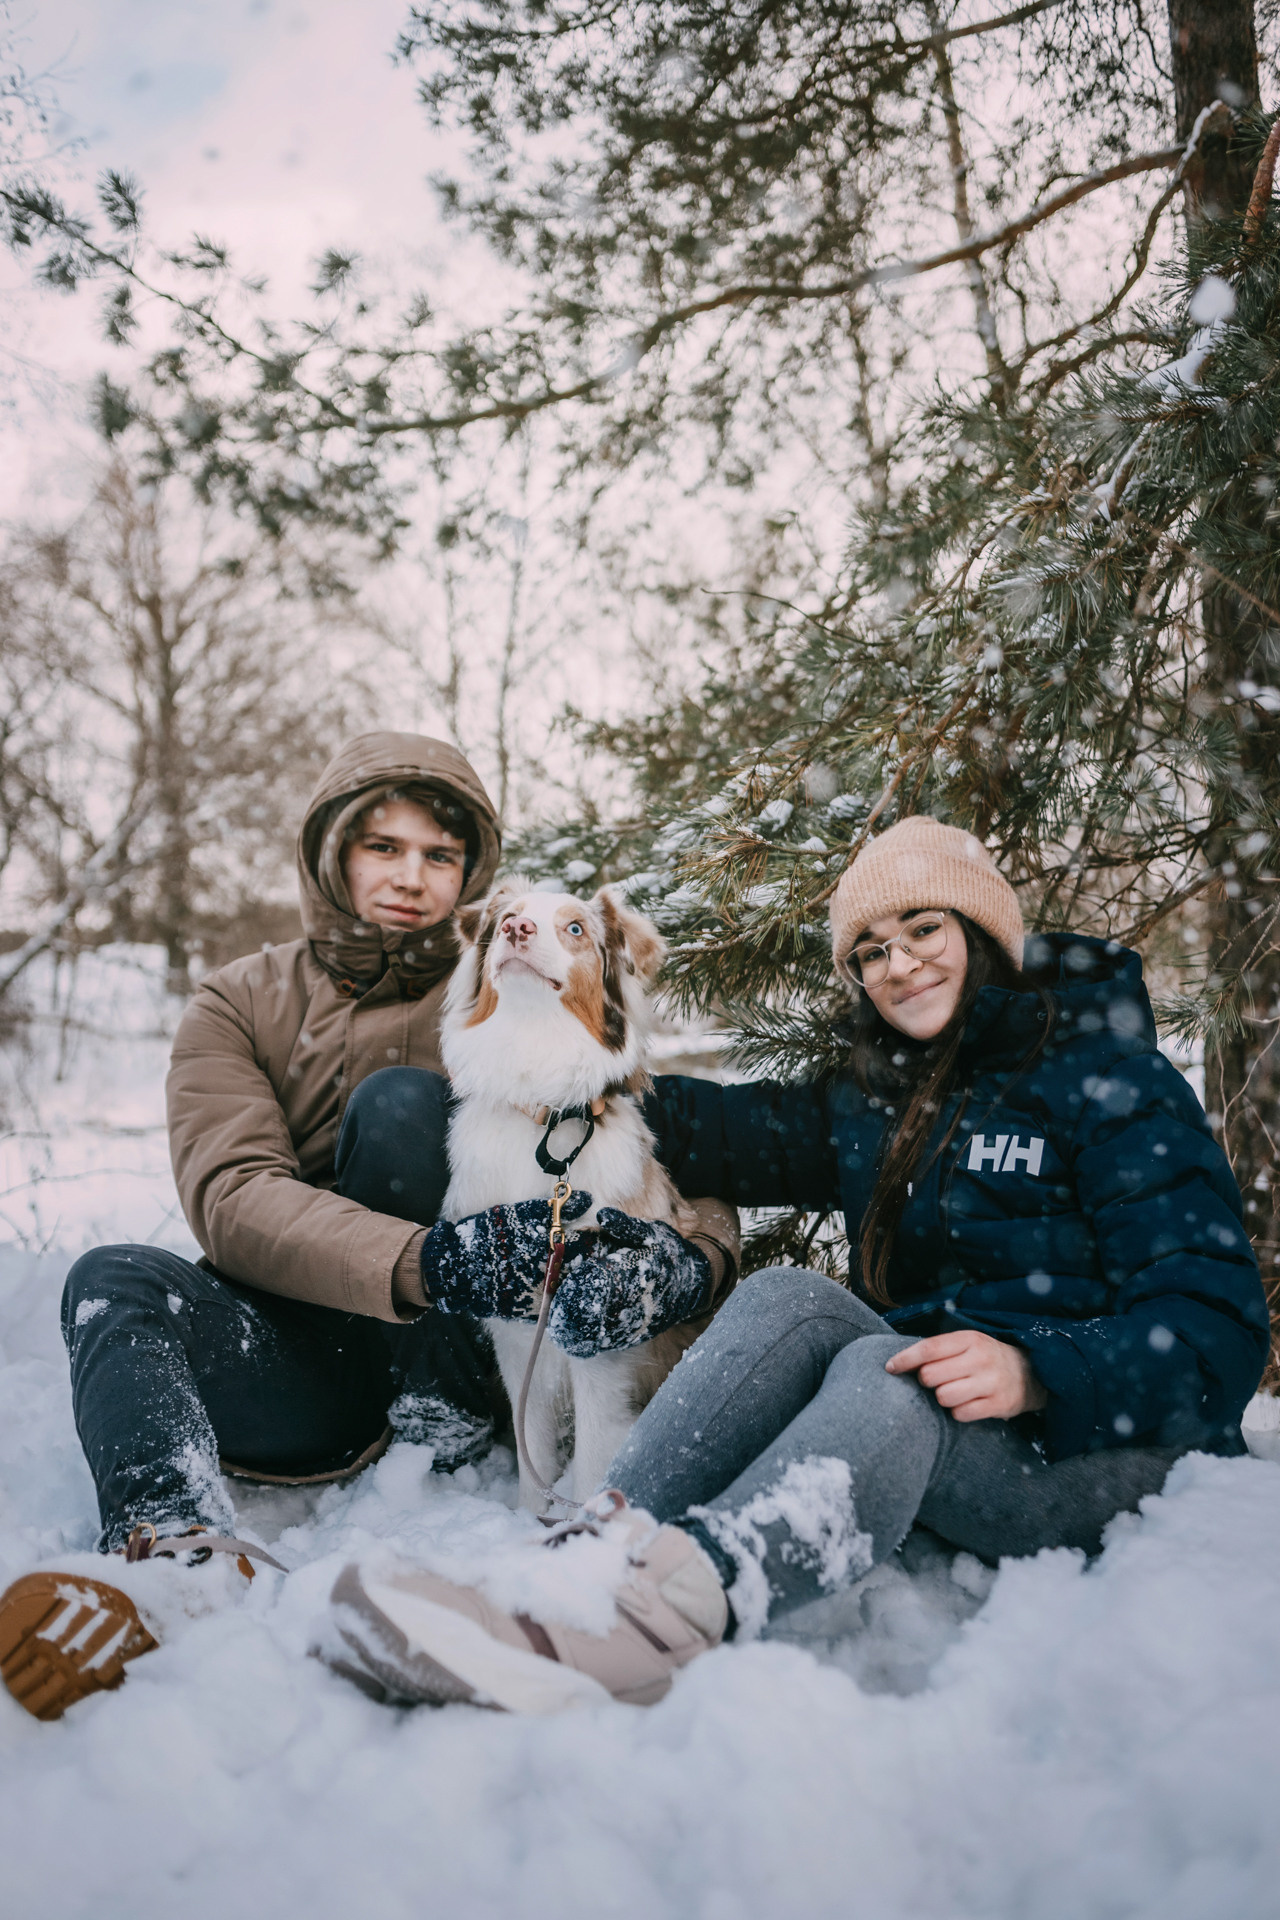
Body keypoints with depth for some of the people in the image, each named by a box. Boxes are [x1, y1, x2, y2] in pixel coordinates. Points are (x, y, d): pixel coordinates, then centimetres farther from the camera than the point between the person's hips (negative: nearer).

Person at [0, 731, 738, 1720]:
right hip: (309, 1369, 2)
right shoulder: (239, 1004, 4)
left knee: (401, 1100, -21)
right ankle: (186, 1551, -51)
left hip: (454, 1359, -1)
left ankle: (445, 1432, -17)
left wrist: (686, 1255, -32)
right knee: (114, 1278, -24)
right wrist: (422, 1260, -36)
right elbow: (233, 1196, -16)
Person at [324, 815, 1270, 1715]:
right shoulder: (870, 1104, 16)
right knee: (787, 1299, -24)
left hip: (1102, 1445, -5)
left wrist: (1037, 1372, -29)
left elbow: (1216, 1319, -11)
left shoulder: (1114, 1081, -3)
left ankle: (659, 1614, -61)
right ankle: (598, 1549, -47)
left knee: (887, 1377, -35)